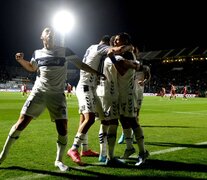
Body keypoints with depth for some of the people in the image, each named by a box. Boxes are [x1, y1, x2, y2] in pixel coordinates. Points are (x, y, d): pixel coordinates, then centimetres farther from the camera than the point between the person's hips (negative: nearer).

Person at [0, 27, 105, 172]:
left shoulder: (64, 51, 1)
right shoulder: (37, 53, 8)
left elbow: (81, 65, 5)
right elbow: (32, 68, 24)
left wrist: (97, 73, 1)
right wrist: (21, 60, 7)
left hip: (57, 95, -1)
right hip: (39, 92, 1)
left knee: (63, 128, -8)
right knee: (21, 123, -3)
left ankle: (59, 160, 14)